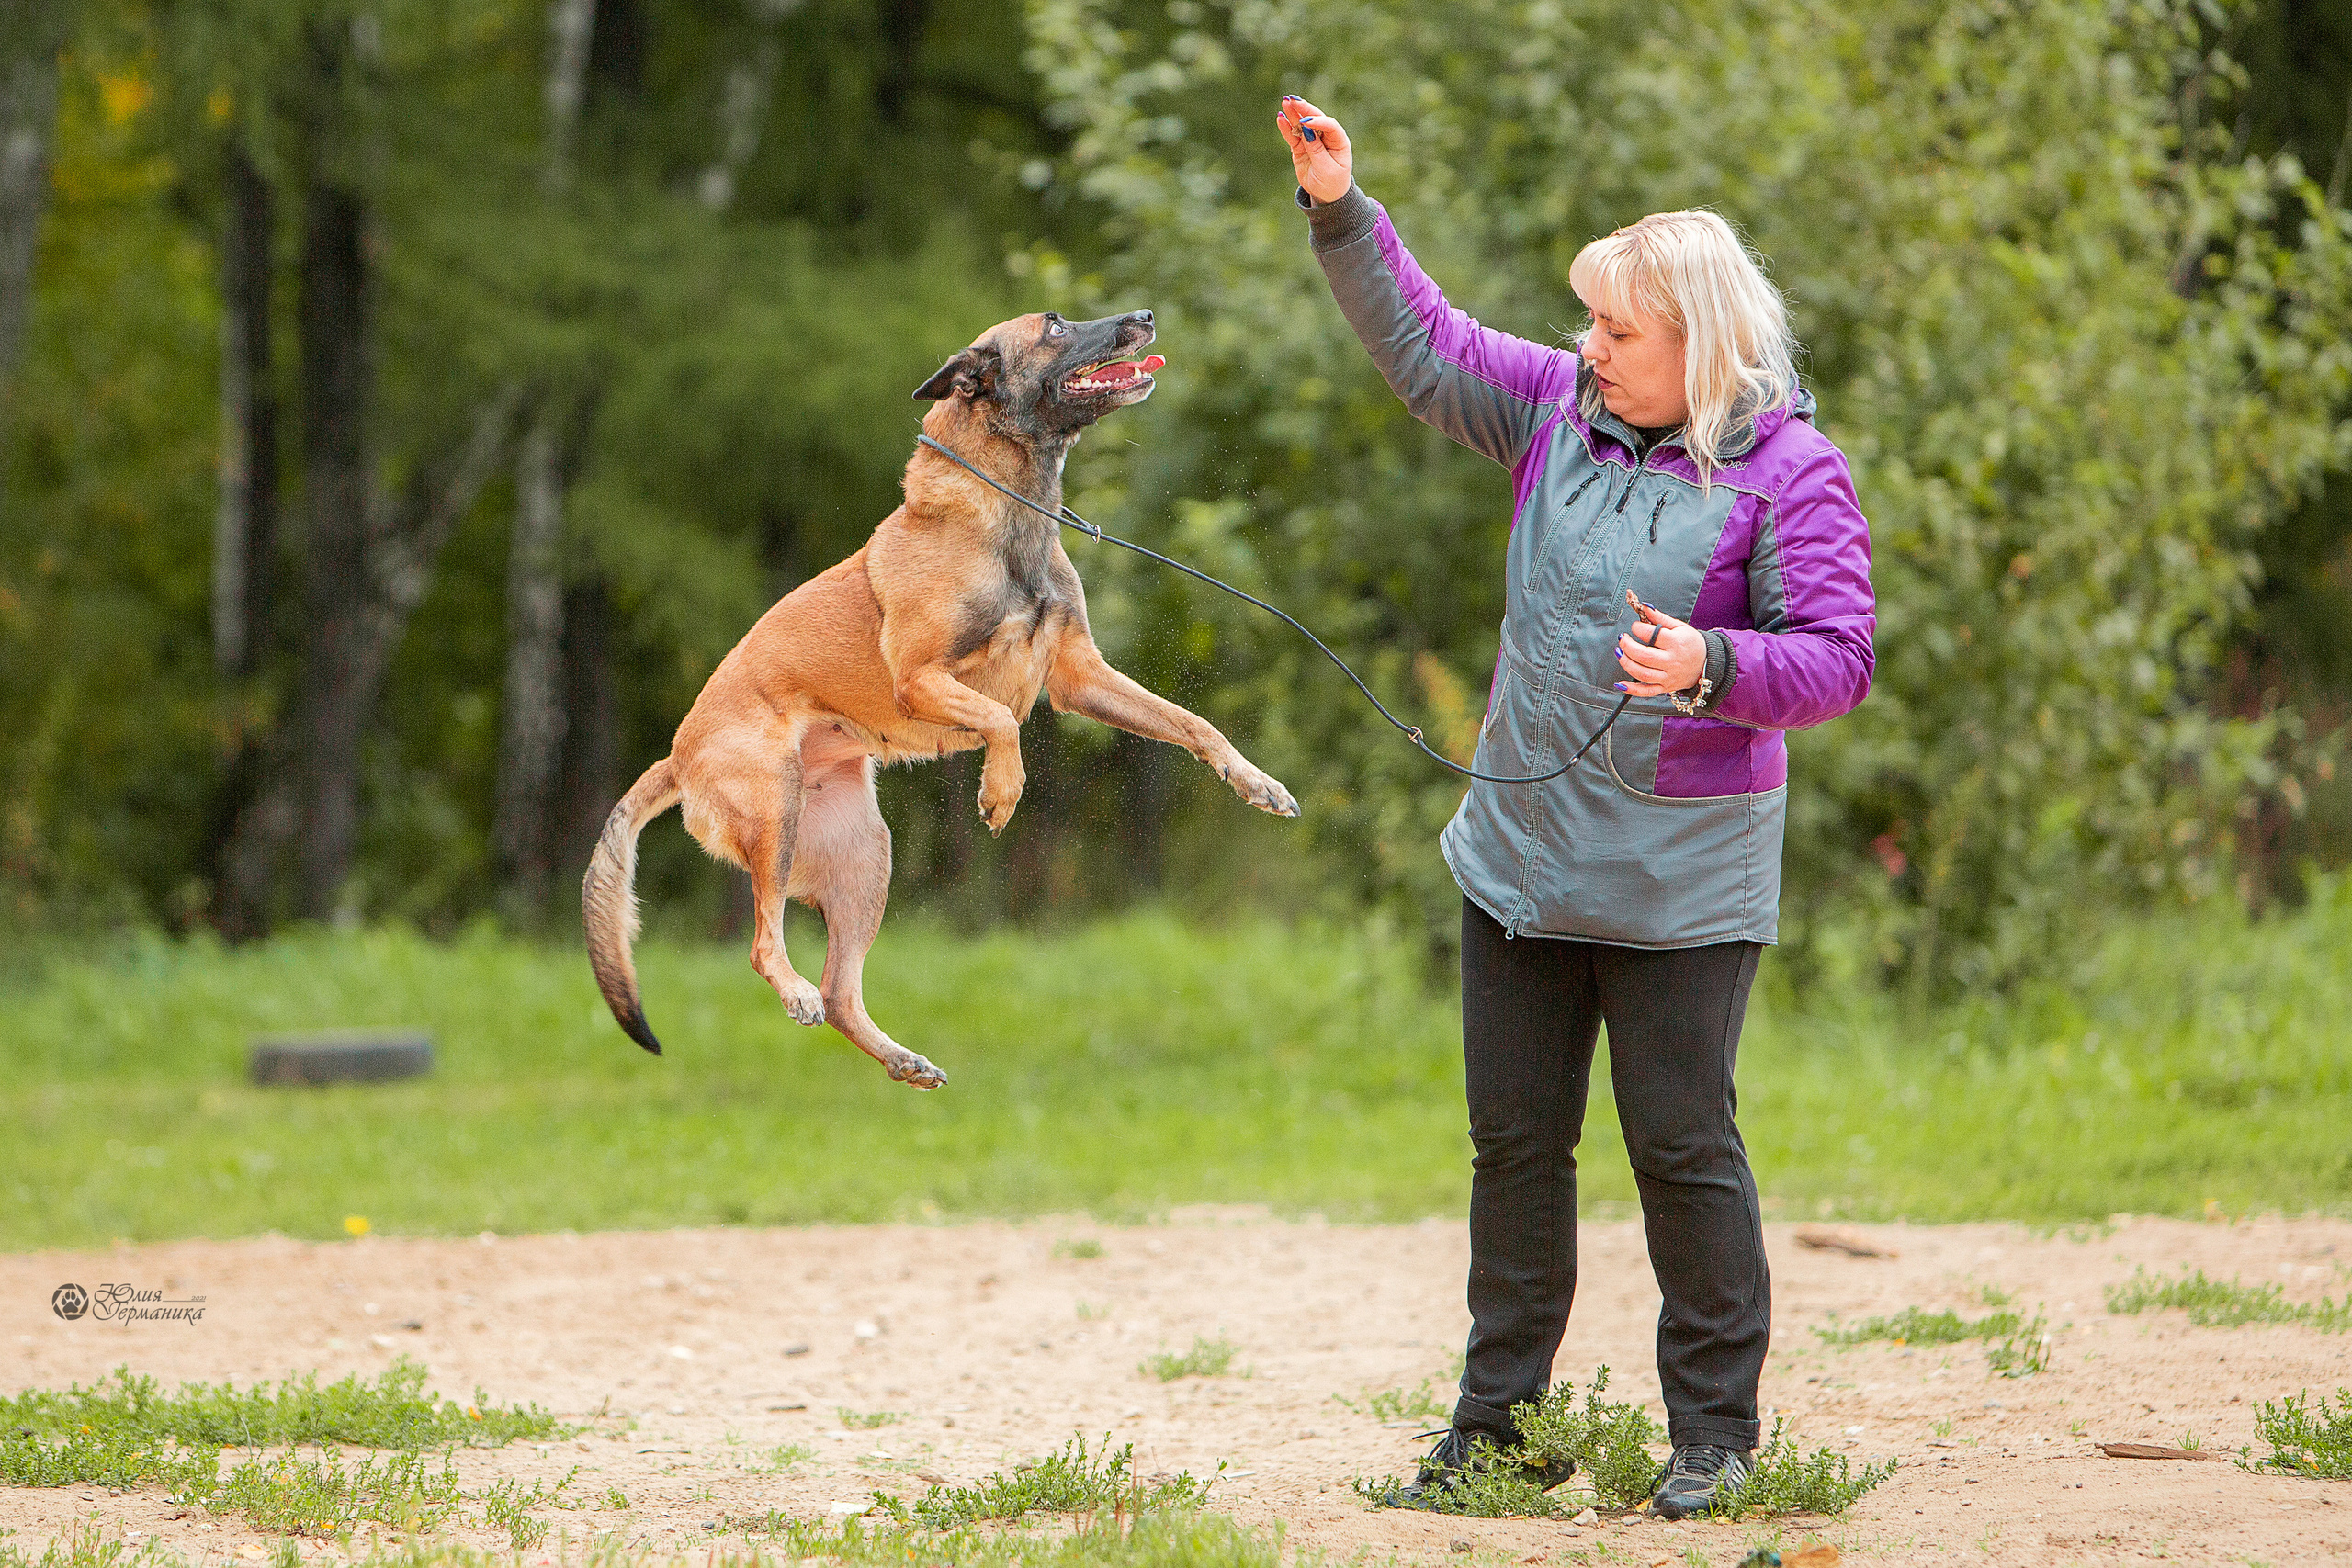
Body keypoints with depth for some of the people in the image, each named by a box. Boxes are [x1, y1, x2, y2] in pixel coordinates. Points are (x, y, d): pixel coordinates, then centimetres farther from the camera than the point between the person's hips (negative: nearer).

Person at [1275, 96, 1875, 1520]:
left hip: (1682, 875, -6)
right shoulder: (1563, 412, 6)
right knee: (1515, 1135, 10)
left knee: (1683, 1143, -4)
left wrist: (1708, 667, -31)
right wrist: (1342, 213, 6)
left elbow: (1836, 659, -15)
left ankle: (1715, 1431, 6)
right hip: (1524, 852, 6)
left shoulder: (1789, 472, -11)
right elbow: (1423, 347, 15)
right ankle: (1499, 1418, 18)